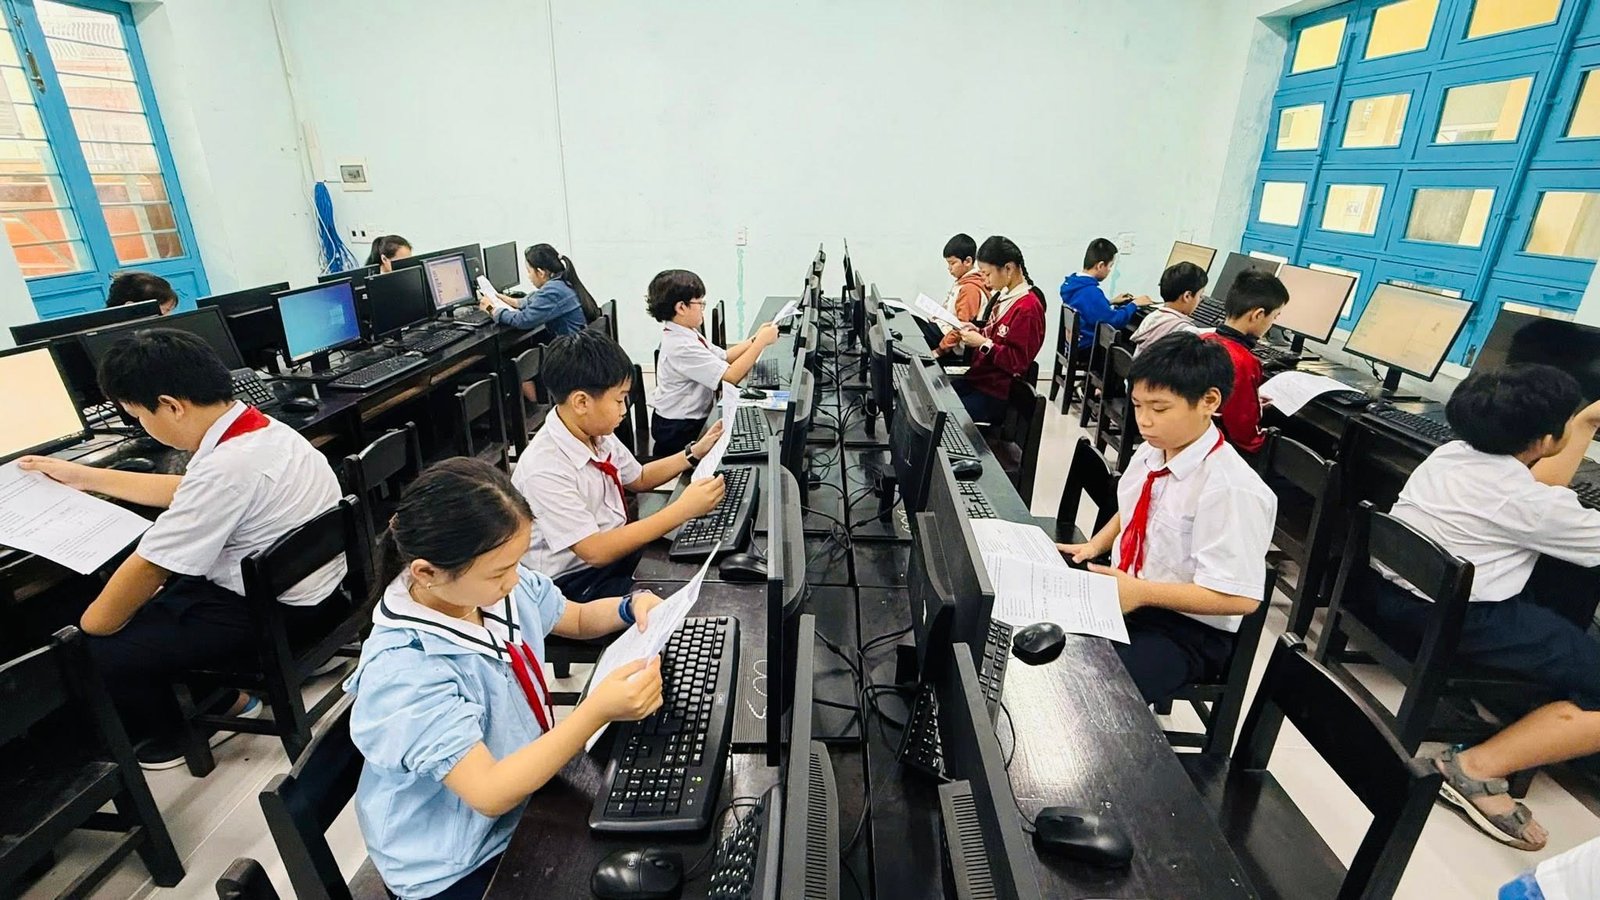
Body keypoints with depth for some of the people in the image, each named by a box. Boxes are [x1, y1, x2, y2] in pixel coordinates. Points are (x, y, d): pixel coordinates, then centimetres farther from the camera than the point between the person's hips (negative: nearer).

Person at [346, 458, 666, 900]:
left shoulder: (501, 585, -11)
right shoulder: (404, 673, -31)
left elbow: (577, 619, 7)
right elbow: (490, 793, -32)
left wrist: (632, 606, -13)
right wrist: (597, 710, -40)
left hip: (528, 786, 6)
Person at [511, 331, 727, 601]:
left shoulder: (597, 435, -5)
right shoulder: (545, 470, -27)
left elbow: (639, 478, 14)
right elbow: (596, 551, -29)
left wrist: (694, 453, 1)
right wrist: (682, 510, -31)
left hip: (618, 546, 7)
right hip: (577, 582, -7)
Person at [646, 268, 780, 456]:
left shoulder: (686, 334, 3)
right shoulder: (681, 346, -26)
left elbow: (723, 356, 11)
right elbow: (731, 376, -29)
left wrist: (755, 339, -1)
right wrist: (761, 342, -21)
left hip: (694, 418, 9)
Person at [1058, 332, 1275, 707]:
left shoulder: (1231, 489, -24)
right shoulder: (1149, 454, -1)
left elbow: (1238, 597, -23)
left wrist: (1141, 592, -25)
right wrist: (1095, 546, 1)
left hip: (1185, 629, -7)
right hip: (1123, 593, 7)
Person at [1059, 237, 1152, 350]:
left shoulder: (1072, 283, 4)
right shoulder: (1090, 292, -24)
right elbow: (1116, 321, -22)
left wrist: (1111, 302, 20)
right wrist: (1134, 304, -7)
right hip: (1089, 349, -9)